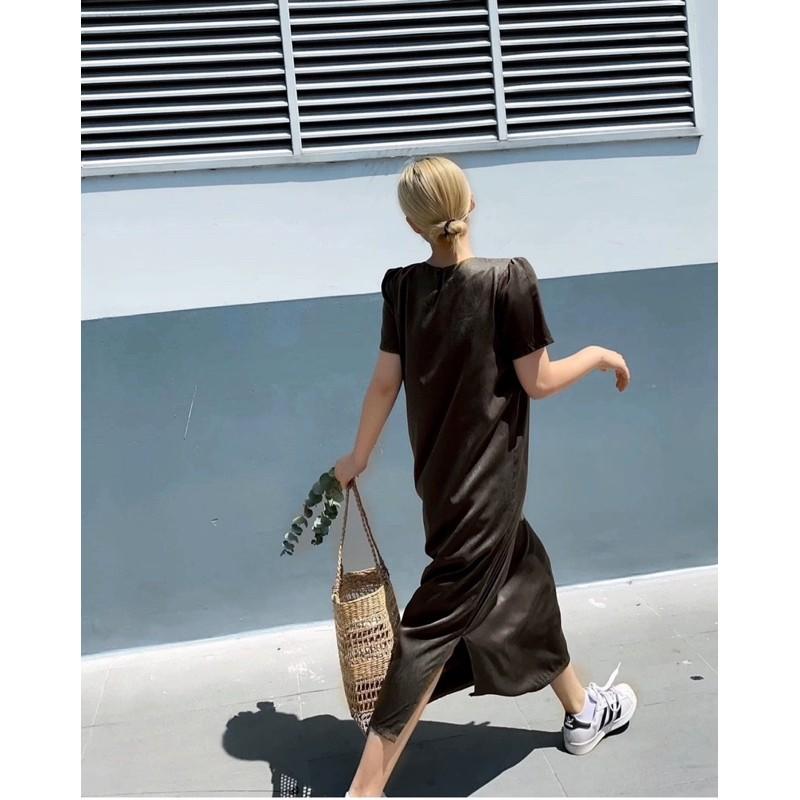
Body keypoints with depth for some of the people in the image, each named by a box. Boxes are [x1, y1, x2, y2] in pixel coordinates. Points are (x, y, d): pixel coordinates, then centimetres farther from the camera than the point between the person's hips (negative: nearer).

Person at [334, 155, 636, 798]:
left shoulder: (403, 286, -3)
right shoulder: (509, 278, -18)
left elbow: (385, 381, 1)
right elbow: (537, 381, -13)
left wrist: (359, 457, 14)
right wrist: (598, 355, 5)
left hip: (440, 476, 7)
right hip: (485, 480, -7)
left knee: (528, 575, 24)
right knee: (439, 623, 1)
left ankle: (581, 713, 46)